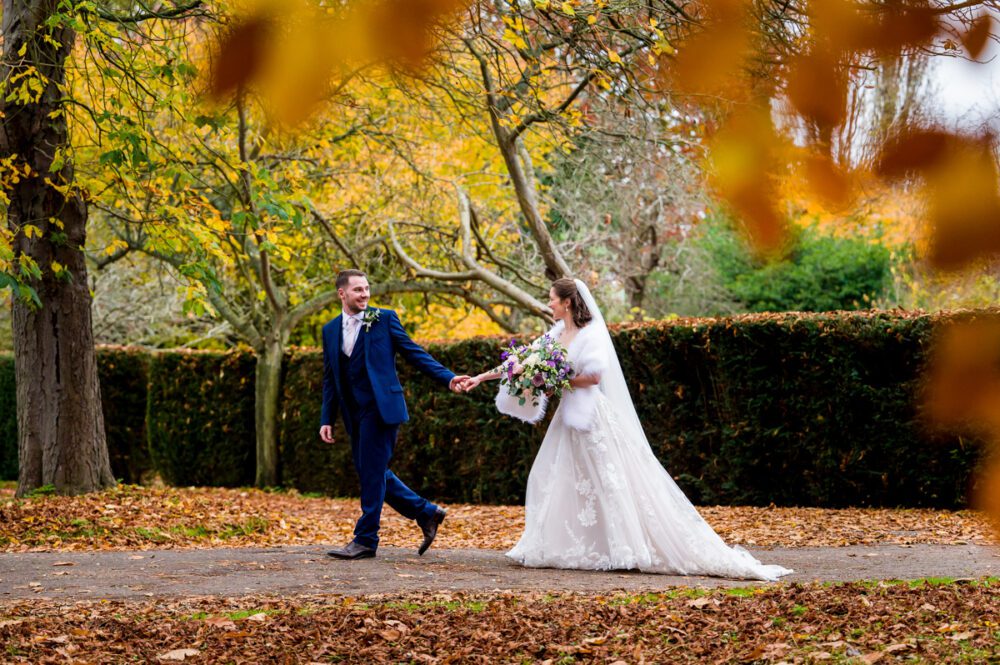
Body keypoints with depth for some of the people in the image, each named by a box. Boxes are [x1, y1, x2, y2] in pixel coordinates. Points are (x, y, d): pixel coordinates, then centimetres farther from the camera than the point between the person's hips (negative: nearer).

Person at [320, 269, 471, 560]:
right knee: (369, 473, 9)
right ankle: (427, 513, 21)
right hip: (354, 414, 6)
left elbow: (414, 353, -1)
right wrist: (327, 420, 10)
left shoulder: (384, 319, -1)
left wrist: (447, 378, -10)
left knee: (372, 473, -6)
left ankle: (365, 540, 2)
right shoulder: (330, 331, 13)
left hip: (380, 407, -6)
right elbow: (330, 379, 16)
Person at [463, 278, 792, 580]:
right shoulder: (558, 332, 12)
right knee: (550, 482, 7)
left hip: (594, 418, -9)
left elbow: (594, 375, -22)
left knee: (611, 485, -8)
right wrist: (482, 377, 15)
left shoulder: (591, 333, -11)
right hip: (570, 417, 9)